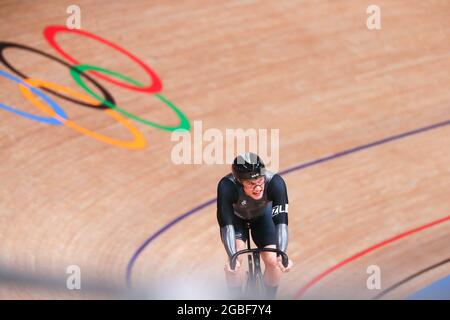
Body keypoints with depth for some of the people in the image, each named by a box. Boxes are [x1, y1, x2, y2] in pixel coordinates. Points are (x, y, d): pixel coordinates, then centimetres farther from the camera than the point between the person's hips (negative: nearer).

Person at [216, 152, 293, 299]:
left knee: (273, 261, -15)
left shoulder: (275, 182, -38)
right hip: (236, 217, -1)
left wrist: (282, 255, -55)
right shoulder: (226, 186, -41)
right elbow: (226, 224, -42)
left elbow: (281, 221, -42)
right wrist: (232, 258, -56)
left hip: (262, 216, 1)